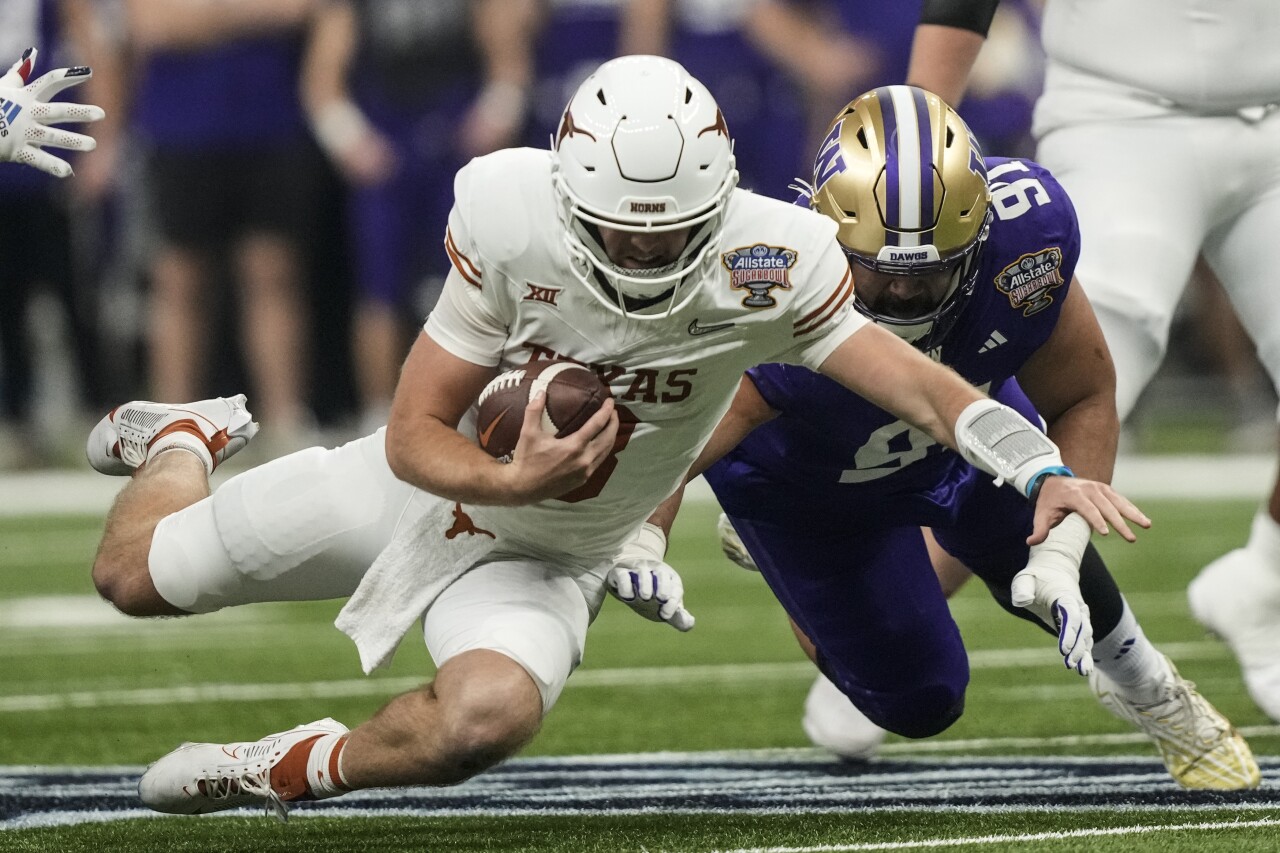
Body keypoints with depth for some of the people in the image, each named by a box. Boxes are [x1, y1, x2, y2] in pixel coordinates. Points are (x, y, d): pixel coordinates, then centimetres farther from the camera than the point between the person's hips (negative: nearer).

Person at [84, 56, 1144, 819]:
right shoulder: (511, 226, -30)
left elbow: (919, 381, -30)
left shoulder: (764, 266, -29)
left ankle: (291, 770, -1)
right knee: (136, 575, 11)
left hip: (546, 559, 0)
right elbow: (415, 437, -23)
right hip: (429, 482, 0)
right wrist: (511, 480, -43)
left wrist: (1045, 471, -47)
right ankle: (188, 443, 48)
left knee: (488, 715, -33)